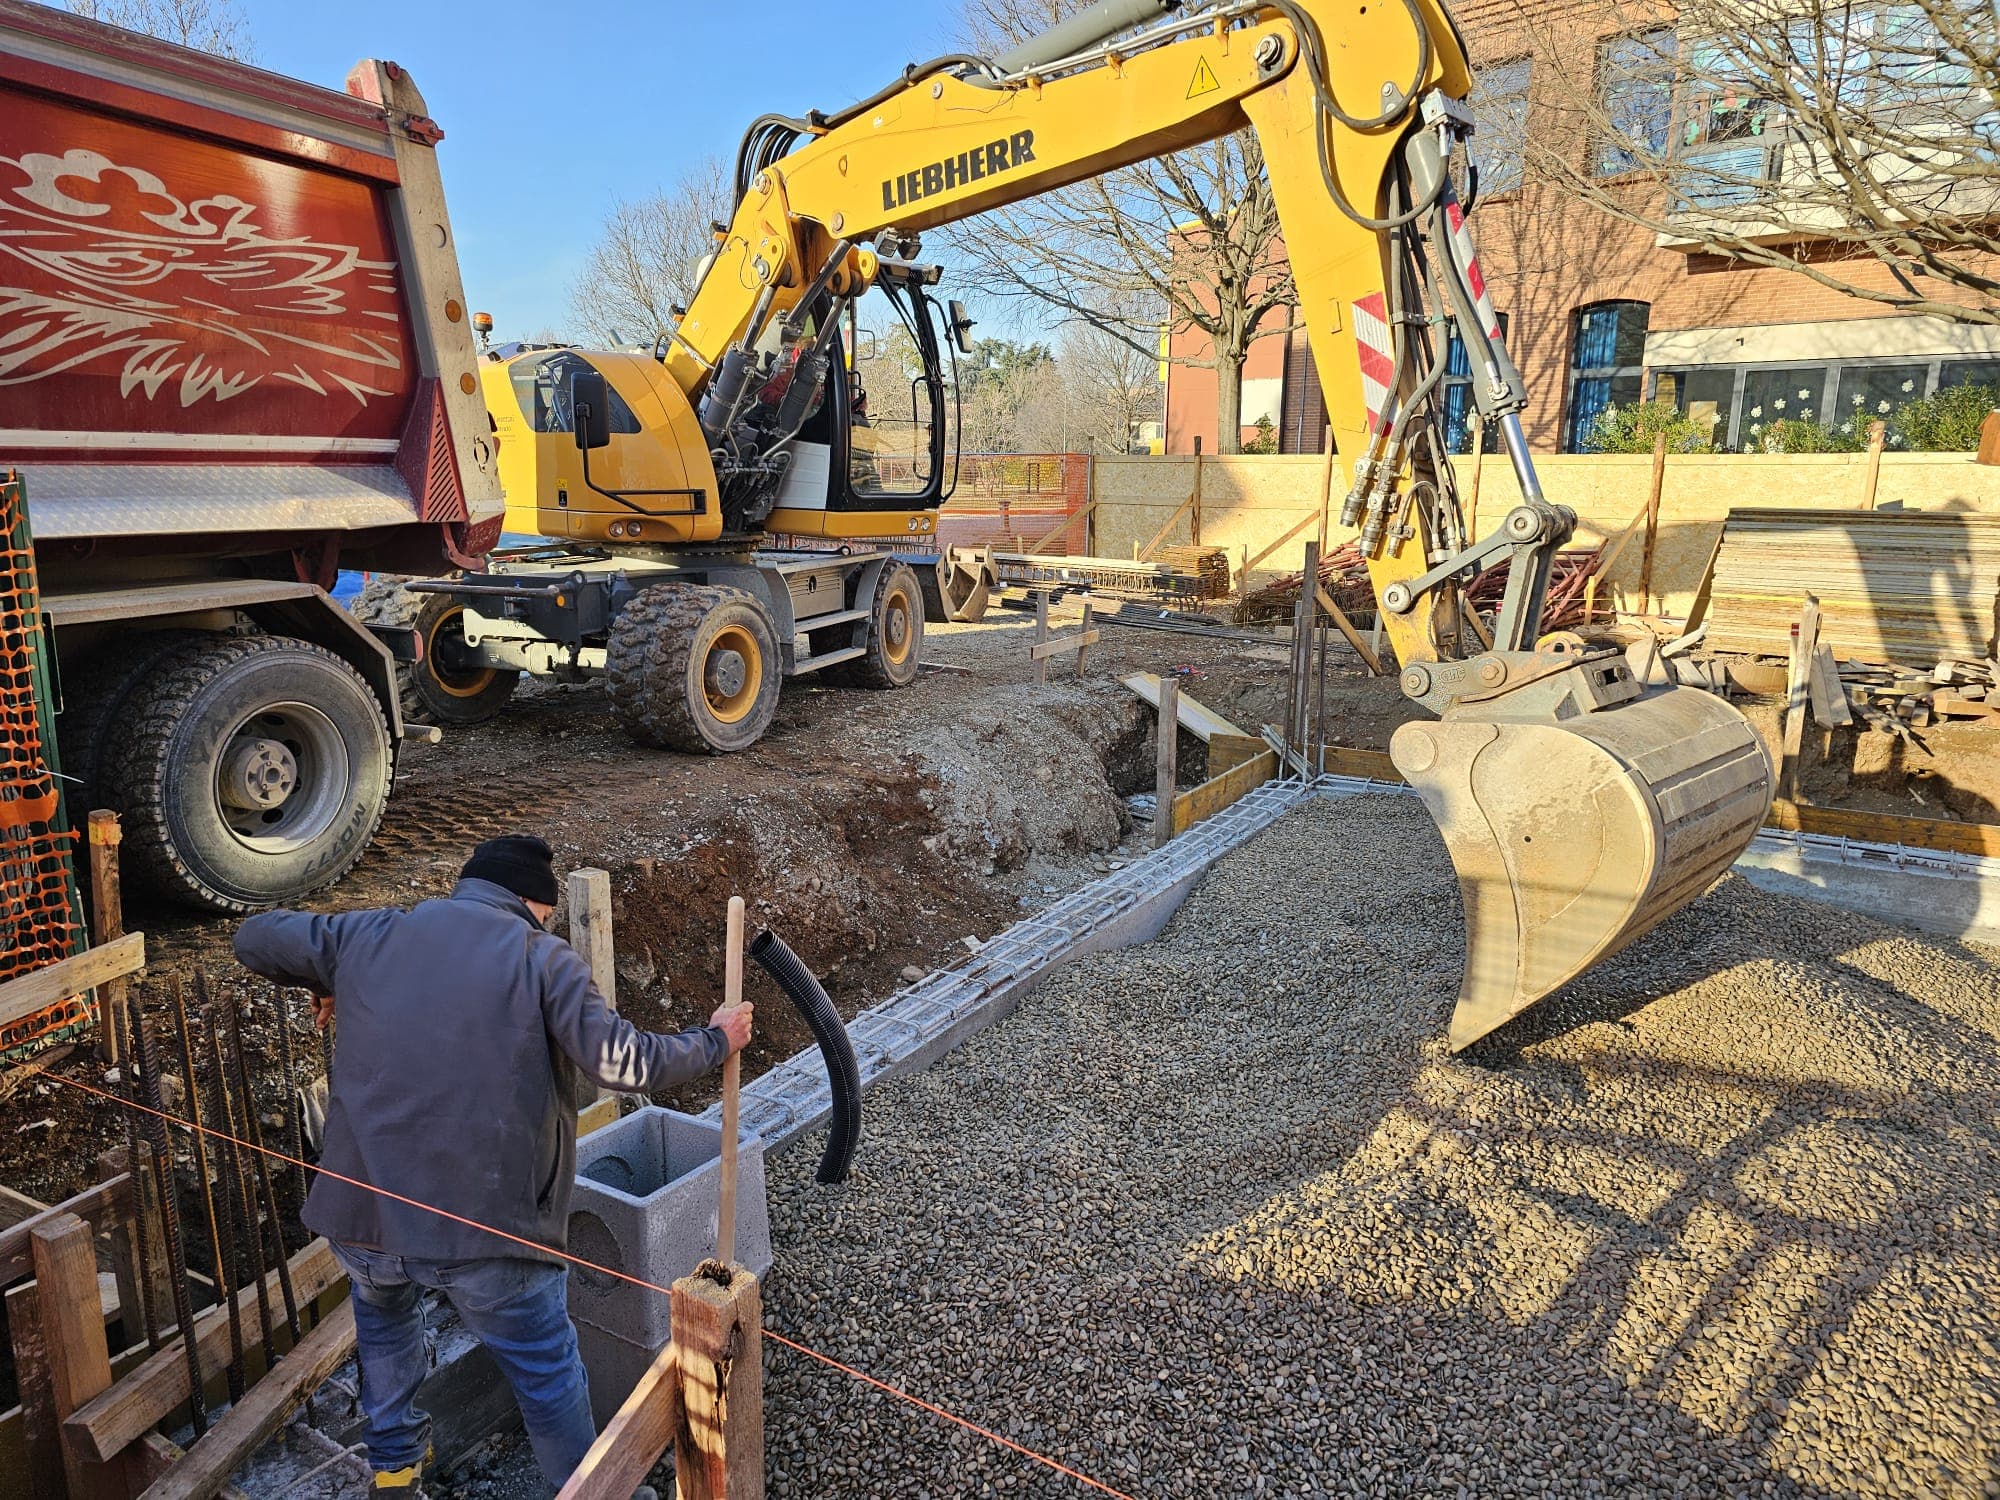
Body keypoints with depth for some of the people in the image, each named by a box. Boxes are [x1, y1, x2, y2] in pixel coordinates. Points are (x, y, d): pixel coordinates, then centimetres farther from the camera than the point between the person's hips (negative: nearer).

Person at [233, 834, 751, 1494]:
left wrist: (324, 982, 33)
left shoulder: (368, 936, 5)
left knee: (383, 1314, 37)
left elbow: (255, 938, 17)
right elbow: (624, 1063, -13)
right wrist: (714, 1042, 1)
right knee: (546, 1369, 17)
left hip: (360, 1213, 5)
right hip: (486, 1222, -4)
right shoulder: (544, 957, -7)